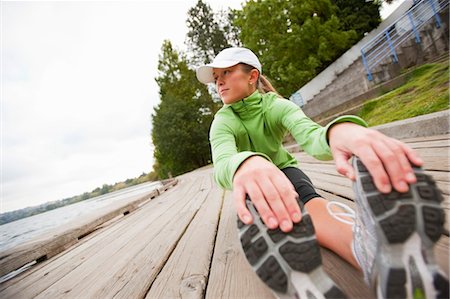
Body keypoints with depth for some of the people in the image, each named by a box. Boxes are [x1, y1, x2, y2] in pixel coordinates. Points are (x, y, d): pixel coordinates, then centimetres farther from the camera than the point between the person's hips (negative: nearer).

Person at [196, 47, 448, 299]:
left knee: (310, 200, -35)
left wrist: (339, 131, -58)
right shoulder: (222, 122, -15)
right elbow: (222, 162, -38)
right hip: (252, 184, 0)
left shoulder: (277, 106, -12)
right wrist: (243, 164, -63)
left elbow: (311, 136, -33)